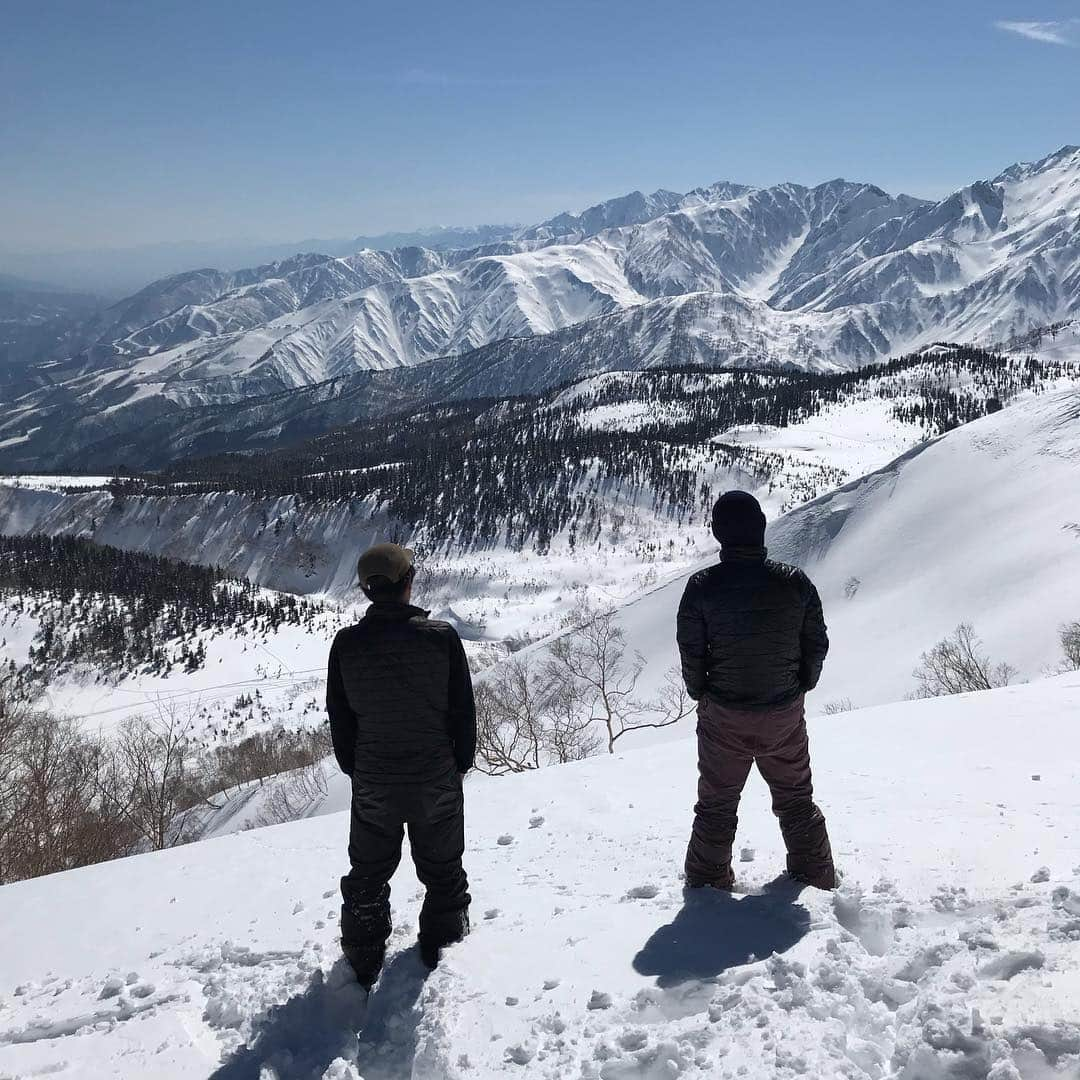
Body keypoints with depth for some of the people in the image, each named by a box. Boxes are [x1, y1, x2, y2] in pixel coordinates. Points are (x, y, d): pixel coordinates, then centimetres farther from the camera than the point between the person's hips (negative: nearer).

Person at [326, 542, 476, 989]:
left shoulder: (346, 644, -10)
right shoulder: (441, 637, -15)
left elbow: (339, 718, 0)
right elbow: (463, 712, -8)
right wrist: (460, 764, 7)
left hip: (372, 786, 2)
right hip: (437, 782, -2)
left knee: (367, 879, 20)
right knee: (443, 875, 19)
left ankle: (363, 969, 33)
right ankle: (444, 956, 31)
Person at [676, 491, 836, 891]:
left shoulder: (702, 586, -16)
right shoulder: (795, 582, -11)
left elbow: (690, 653, -9)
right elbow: (817, 645, -2)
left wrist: (702, 694, 9)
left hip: (723, 715, -1)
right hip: (785, 715, 2)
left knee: (716, 804, 17)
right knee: (796, 799, 22)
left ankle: (708, 887, 26)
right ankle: (817, 881, 33)